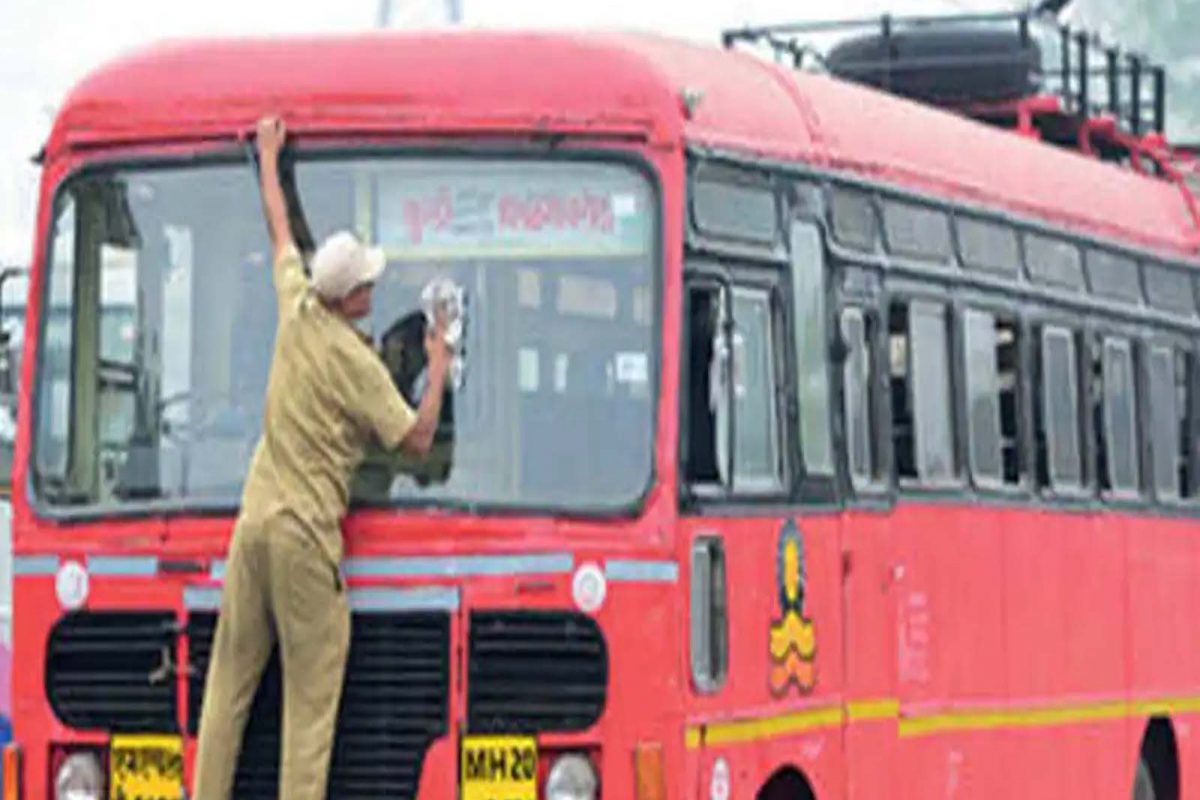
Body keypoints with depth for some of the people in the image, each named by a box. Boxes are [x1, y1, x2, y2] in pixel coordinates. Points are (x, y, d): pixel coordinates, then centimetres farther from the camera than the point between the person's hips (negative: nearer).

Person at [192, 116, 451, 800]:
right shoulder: (356, 363, -11)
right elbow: (417, 439, -7)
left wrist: (269, 157, 36)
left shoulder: (296, 309, 5)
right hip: (305, 535, -6)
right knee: (311, 692, -4)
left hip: (255, 520, 6)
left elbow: (280, 232, 22)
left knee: (231, 678, 9)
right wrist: (439, 370, 6)